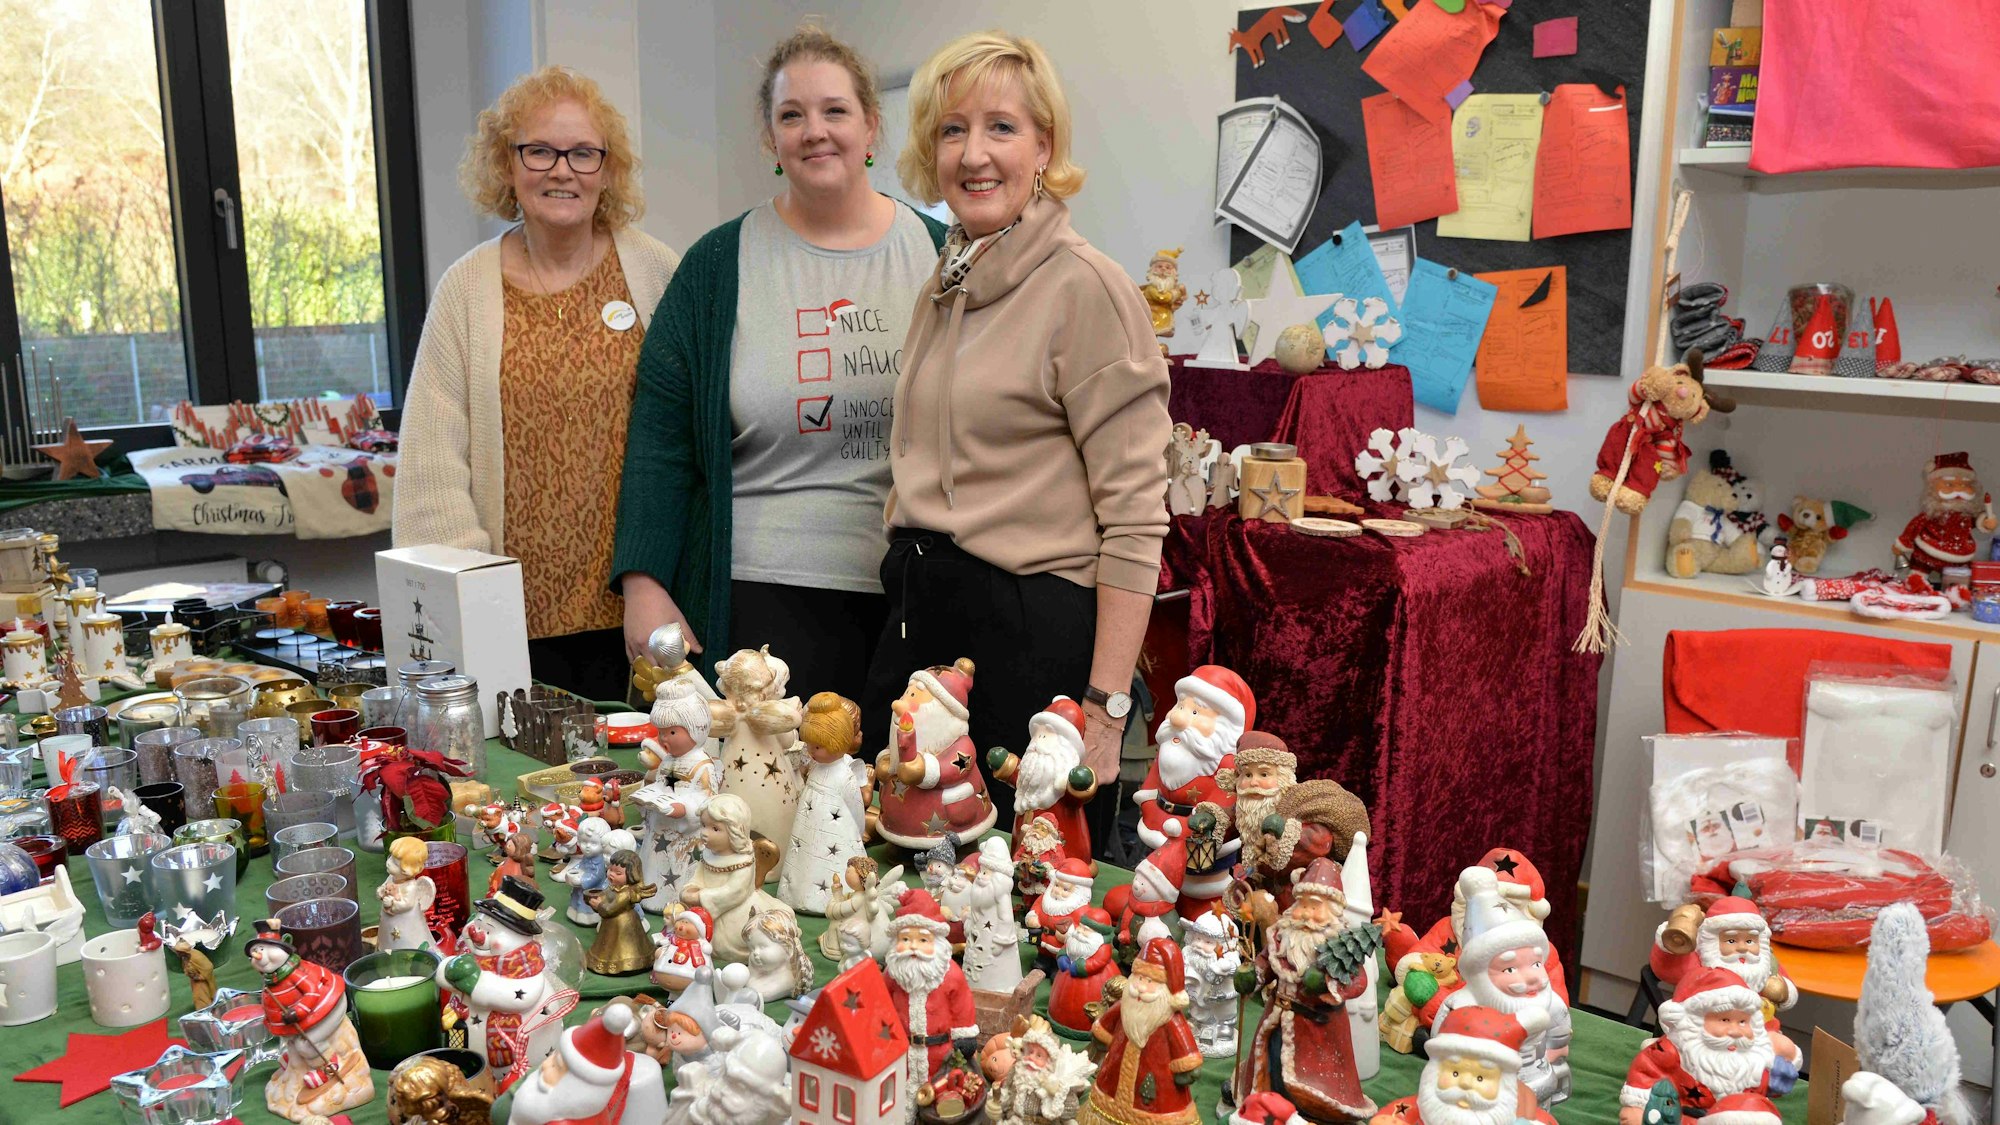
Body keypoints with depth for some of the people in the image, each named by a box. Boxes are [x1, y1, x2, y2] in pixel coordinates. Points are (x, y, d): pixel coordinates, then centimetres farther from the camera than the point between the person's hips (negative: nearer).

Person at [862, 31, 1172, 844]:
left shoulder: (1085, 288, -12)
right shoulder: (944, 286, 12)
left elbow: (1134, 516, -16)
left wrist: (1105, 708, -19)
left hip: (1035, 631, -7)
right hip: (919, 622, 7)